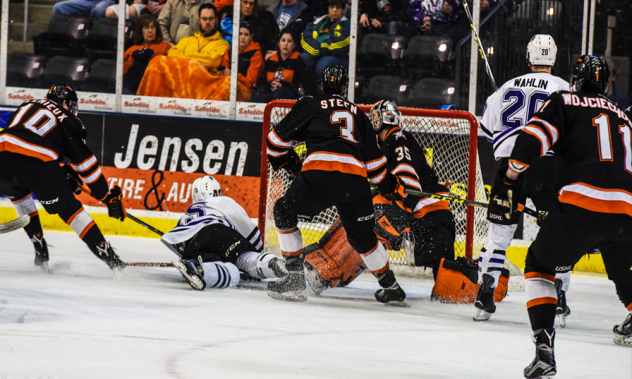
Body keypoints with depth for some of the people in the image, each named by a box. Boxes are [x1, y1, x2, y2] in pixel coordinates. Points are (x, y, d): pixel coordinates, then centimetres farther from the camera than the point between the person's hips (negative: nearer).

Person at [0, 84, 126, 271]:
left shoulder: (27, 105, 33)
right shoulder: (70, 122, 21)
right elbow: (85, 163, 18)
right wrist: (108, 197, 23)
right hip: (38, 163, -3)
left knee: (18, 193, 34)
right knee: (68, 207, 7)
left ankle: (40, 250, 28)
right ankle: (108, 256, 2)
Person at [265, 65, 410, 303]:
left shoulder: (309, 105, 18)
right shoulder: (357, 113, 29)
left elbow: (278, 138, 17)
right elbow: (373, 157, 29)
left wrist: (283, 160, 37)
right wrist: (390, 185, 41)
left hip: (320, 173, -4)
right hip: (356, 180, 4)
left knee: (285, 213, 19)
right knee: (362, 234, 25)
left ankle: (295, 278, 9)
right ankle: (391, 287, 32)